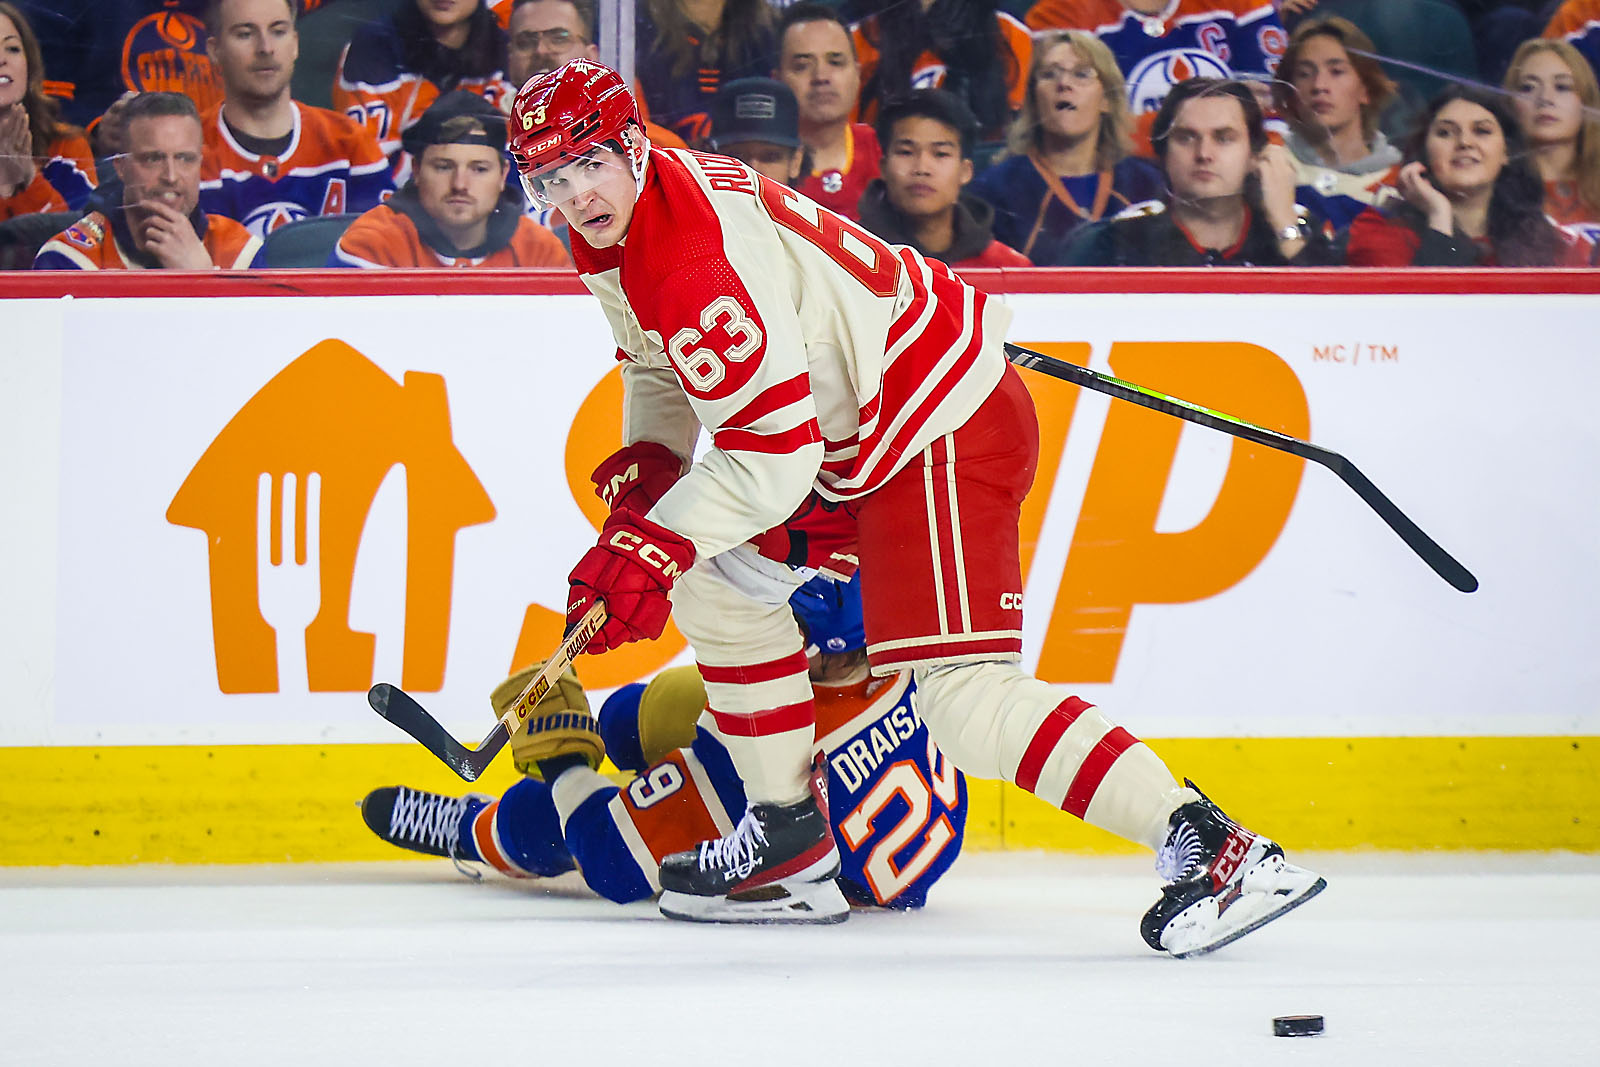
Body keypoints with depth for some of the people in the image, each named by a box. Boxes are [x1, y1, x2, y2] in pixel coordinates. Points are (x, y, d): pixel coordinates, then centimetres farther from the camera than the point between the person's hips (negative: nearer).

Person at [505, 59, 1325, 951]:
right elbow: (660, 363, 24)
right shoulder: (614, 234, 6)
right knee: (715, 573, 15)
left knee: (961, 690, -20)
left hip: (946, 426, -11)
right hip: (848, 431, 11)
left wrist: (654, 547, -26)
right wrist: (649, 465, 7)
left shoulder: (699, 266, -26)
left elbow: (773, 457, -28)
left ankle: (1210, 847, -26)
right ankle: (788, 828, 24)